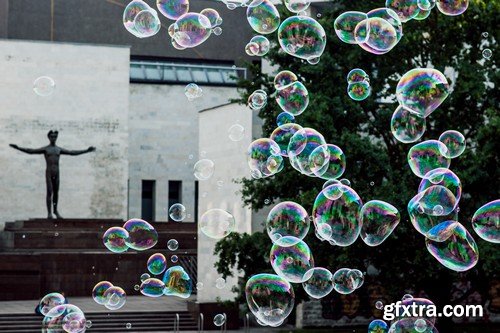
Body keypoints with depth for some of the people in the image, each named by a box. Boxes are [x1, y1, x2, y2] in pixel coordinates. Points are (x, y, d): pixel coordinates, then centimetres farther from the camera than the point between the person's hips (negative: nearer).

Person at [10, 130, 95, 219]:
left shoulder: (59, 149, 13)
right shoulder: (45, 149, 1)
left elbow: (73, 153, 18)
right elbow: (31, 151, -5)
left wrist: (86, 150, 19)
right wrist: (18, 148, -16)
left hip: (57, 173, 4)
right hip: (49, 173, -4)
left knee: (56, 192, 7)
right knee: (49, 192, -10)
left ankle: (55, 210, 22)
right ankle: (49, 213, -9)